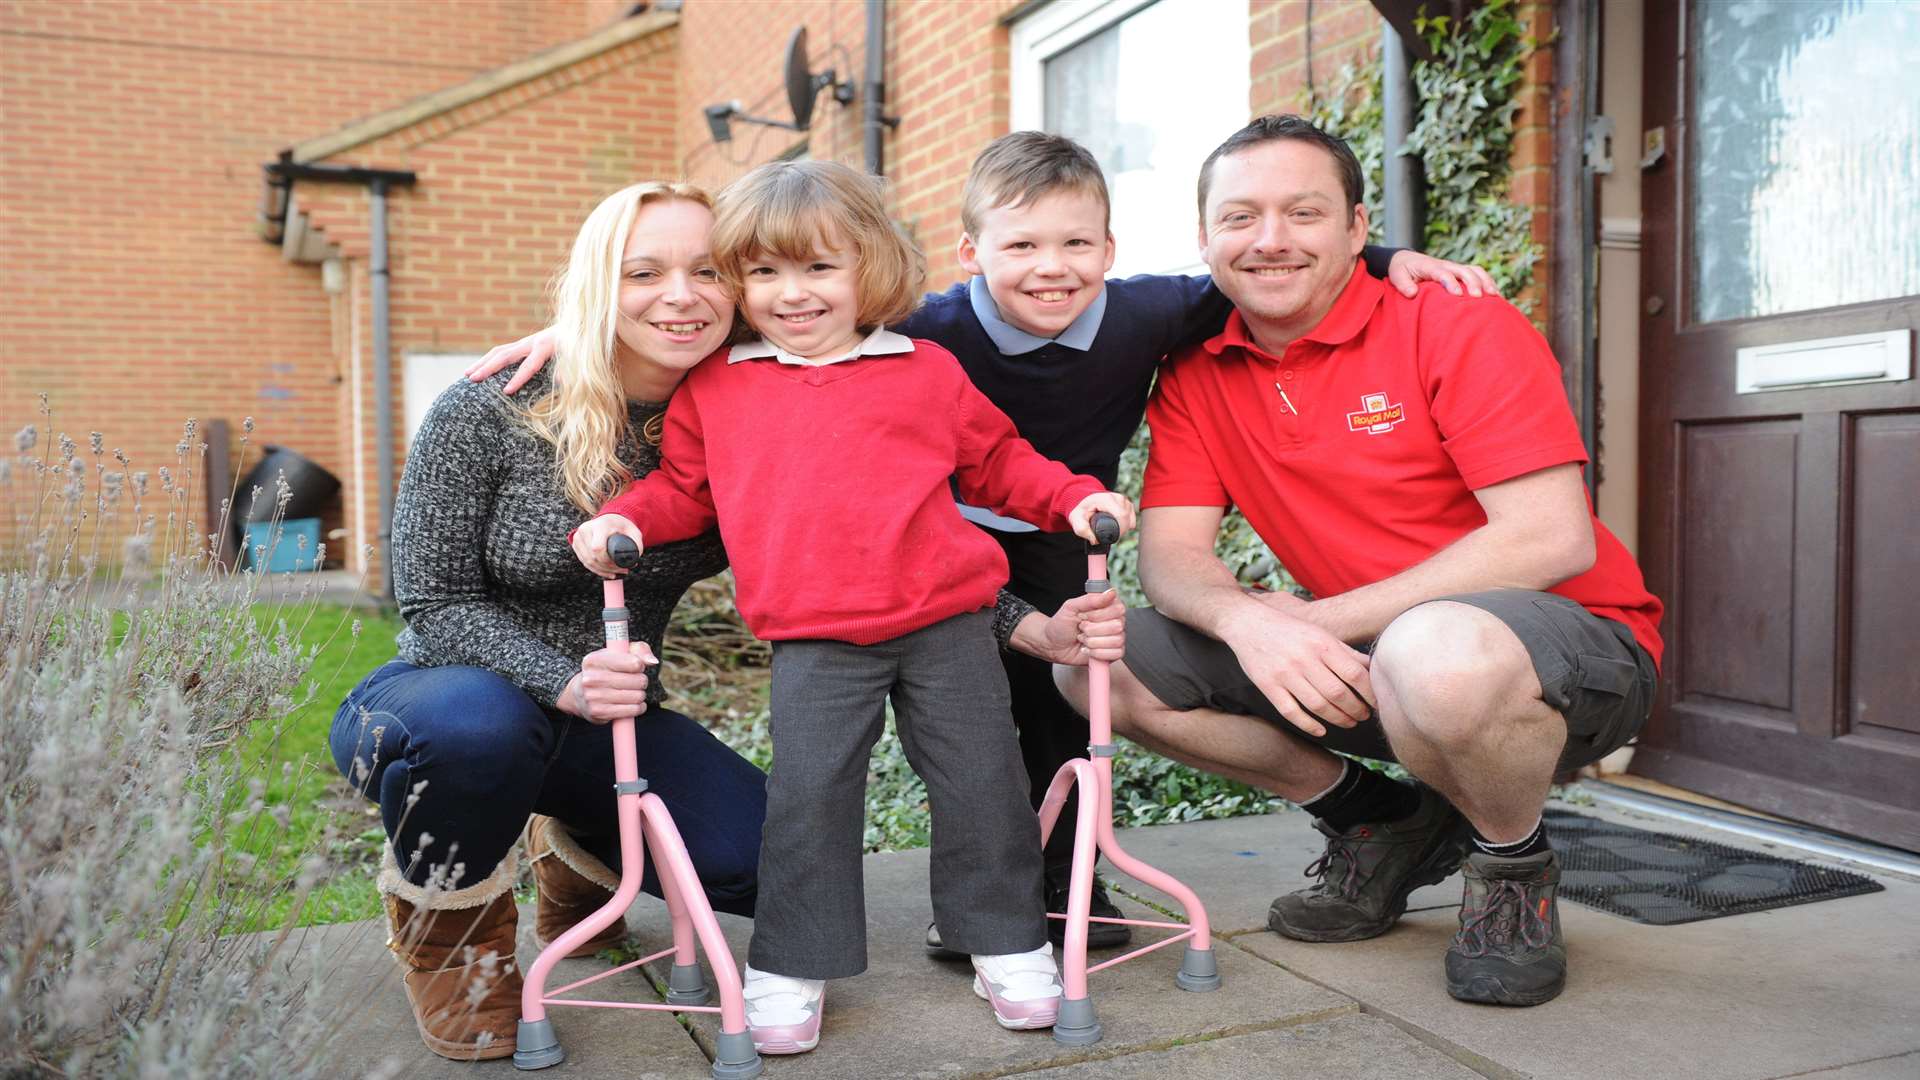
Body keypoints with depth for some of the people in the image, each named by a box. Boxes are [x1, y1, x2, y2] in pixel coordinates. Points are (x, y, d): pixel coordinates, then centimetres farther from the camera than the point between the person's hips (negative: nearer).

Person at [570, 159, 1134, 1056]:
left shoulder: (927, 372, 8)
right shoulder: (712, 390, 8)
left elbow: (999, 461, 16)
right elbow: (683, 486, 17)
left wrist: (1073, 498, 4)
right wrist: (622, 518, 0)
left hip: (946, 622, 1)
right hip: (813, 641, 0)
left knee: (981, 783, 6)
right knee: (807, 798, -4)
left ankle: (1007, 942, 24)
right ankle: (792, 965, 14)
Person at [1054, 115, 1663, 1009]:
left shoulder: (1458, 327, -14)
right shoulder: (1196, 373, 2)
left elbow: (1553, 540, -23)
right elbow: (1170, 553, -5)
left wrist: (1320, 621, -25)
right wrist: (1245, 619, -30)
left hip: (1579, 645, -6)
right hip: (1357, 658, 6)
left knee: (1436, 649, -42)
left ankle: (1516, 874, -6)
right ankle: (1378, 826, 9)